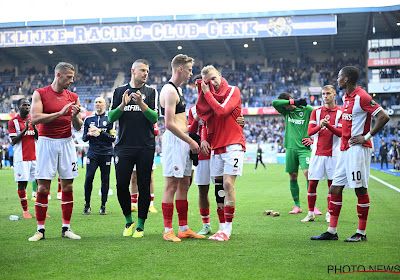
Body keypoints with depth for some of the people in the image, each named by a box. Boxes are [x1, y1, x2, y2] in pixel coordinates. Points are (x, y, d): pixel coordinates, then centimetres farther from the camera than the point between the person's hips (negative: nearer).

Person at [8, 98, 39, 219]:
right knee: (22, 183, -3)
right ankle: (25, 210, 6)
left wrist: (34, 127, -7)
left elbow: (39, 138, 10)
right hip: (21, 158, -4)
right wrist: (25, 130, -16)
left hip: (35, 156, 4)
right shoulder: (13, 121, -1)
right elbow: (13, 141, -7)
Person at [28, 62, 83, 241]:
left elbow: (78, 127, 10)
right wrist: (60, 113, -18)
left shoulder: (73, 97, 10)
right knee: (43, 188, -4)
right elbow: (35, 118, -13)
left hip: (66, 143, 3)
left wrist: (74, 116, -11)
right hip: (46, 143, -3)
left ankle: (66, 228, 10)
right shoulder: (40, 93, 0)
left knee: (68, 187, 3)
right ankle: (40, 229, 4)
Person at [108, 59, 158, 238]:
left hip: (146, 147, -1)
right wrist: (123, 105, -11)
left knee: (144, 186, 0)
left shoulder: (151, 92, 8)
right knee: (121, 185, -3)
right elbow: (111, 118, 5)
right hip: (124, 146, 1)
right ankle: (128, 220, 18)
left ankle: (140, 225, 10)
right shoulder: (120, 91, 11)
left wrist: (141, 103, -17)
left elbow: (155, 118, -3)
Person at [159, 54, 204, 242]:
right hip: (174, 140, -10)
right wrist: (190, 141, -16)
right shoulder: (169, 90, -13)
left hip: (183, 140, 10)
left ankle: (184, 229, 17)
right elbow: (169, 124, -19)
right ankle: (168, 230, -2)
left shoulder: (178, 89, 19)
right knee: (171, 185, -7)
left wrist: (191, 138, 17)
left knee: (184, 185, 11)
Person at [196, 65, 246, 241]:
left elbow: (222, 110, -14)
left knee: (228, 184, -14)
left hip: (233, 145, -6)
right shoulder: (209, 94, 16)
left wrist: (207, 93, -6)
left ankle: (227, 229, -11)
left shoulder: (233, 91, 0)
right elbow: (202, 114, 2)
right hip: (216, 146, 6)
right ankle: (223, 227, 13)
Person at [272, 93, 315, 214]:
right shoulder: (286, 111, 10)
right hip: (290, 148, 4)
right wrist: (294, 102, -14)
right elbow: (274, 103, -7)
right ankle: (297, 206, 15)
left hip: (304, 148, -4)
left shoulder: (306, 109, 1)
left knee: (308, 173, -16)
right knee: (293, 177, 5)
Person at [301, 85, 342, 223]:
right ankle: (310, 213, 8)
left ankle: (329, 214, 13)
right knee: (312, 184, -1)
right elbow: (309, 131, 0)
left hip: (333, 153, -1)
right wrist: (320, 126, -20)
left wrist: (328, 125, -23)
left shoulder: (340, 112, 3)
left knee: (332, 184, 2)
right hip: (317, 153, 2)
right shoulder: (316, 112, 9)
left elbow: (341, 133, -6)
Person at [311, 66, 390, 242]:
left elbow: (384, 117, -18)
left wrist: (367, 137, -16)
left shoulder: (361, 97, -13)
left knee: (360, 190, -3)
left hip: (358, 149, -10)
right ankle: (332, 232, 12)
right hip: (345, 150, 10)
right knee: (335, 189, 7)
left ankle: (361, 233, 6)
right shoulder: (346, 97, 15)